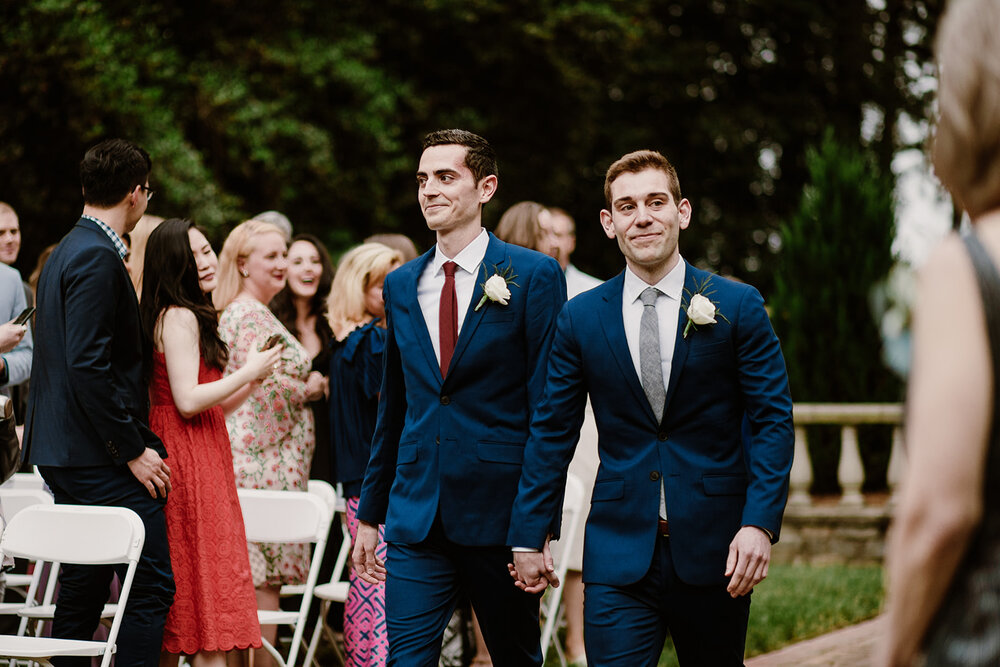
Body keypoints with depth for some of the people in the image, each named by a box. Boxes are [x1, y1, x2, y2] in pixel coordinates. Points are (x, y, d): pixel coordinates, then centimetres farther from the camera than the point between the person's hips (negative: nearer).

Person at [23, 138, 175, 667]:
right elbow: (89, 365, -21)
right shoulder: (98, 258, -14)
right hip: (99, 460, -10)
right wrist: (134, 450, -17)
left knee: (81, 589, 13)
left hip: (63, 456, 10)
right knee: (151, 584, -9)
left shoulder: (67, 251, 17)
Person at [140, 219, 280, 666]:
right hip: (188, 459, -10)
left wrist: (253, 378, 9)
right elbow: (187, 401, -20)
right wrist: (248, 372, -11)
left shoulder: (194, 316, 19)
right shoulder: (179, 318, -12)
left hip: (201, 452, 10)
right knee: (207, 582, -10)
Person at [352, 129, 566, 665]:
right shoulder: (400, 286, 11)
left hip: (500, 512, -4)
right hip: (416, 517, 4)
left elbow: (549, 405, -8)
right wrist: (371, 513, 16)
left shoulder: (533, 275, -5)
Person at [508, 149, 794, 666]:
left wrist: (760, 524, -14)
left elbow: (772, 420, -2)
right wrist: (528, 537, 6)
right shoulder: (580, 318, 6)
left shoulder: (737, 306, 0)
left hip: (715, 548, 0)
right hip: (619, 553, 1)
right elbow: (552, 433, 9)